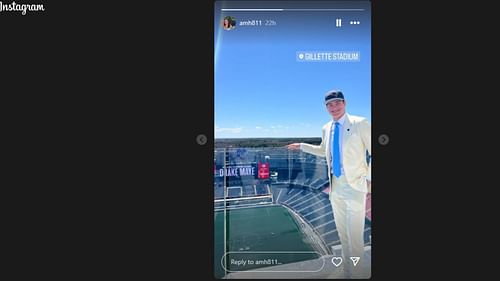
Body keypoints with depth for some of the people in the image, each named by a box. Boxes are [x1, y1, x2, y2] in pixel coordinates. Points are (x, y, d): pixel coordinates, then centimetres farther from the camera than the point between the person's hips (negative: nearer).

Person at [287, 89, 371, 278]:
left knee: (355, 238, -6)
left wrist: (369, 179, -15)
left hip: (355, 187, -6)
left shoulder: (360, 123, -9)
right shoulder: (326, 128, 9)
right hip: (335, 187, 6)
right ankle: (347, 273, 29)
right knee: (342, 235, 16)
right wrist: (301, 146, 25)